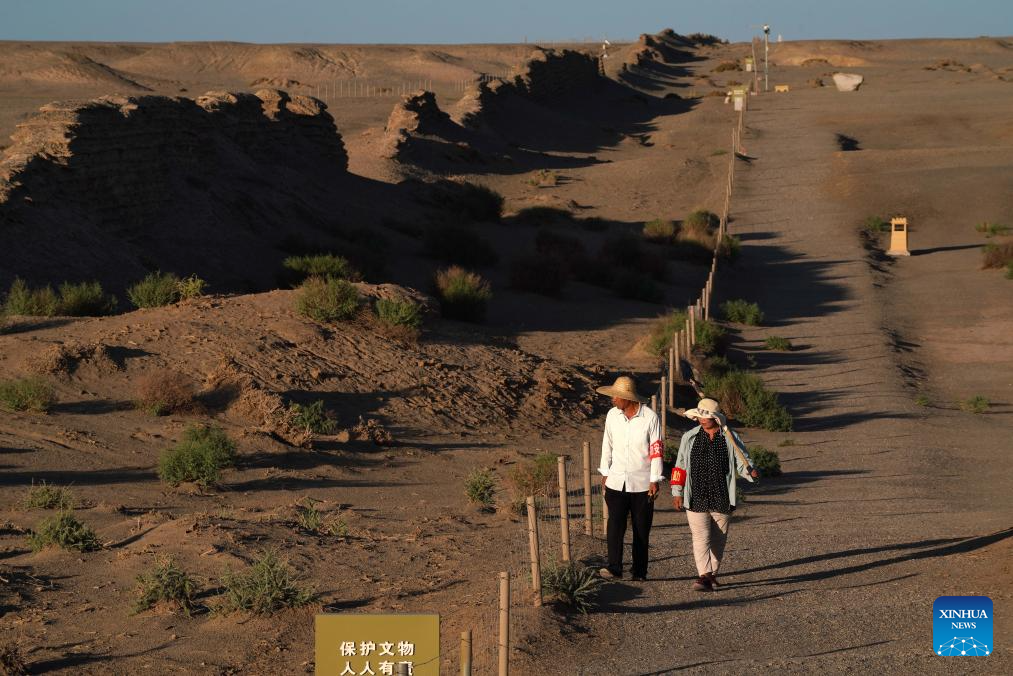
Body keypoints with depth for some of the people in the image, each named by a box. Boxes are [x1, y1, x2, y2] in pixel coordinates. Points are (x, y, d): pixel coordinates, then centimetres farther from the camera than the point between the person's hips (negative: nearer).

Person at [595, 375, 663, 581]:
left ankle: (639, 571, 13)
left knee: (641, 529, 4)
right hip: (616, 481, 2)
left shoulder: (650, 417, -9)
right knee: (615, 524, -11)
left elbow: (656, 450, -6)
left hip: (642, 484, -2)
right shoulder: (612, 415, 2)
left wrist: (655, 480, -7)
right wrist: (605, 473, 11)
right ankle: (614, 567, -15)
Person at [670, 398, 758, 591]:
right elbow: (680, 466, 10)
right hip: (696, 499, 0)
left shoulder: (731, 439, 2)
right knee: (701, 538, -11)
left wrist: (751, 472, -18)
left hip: (722, 500, 1)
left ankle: (712, 575, 25)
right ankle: (704, 576, -18)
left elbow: (742, 463, 4)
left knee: (718, 540, 10)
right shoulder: (689, 438, 5)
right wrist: (677, 492, 7)